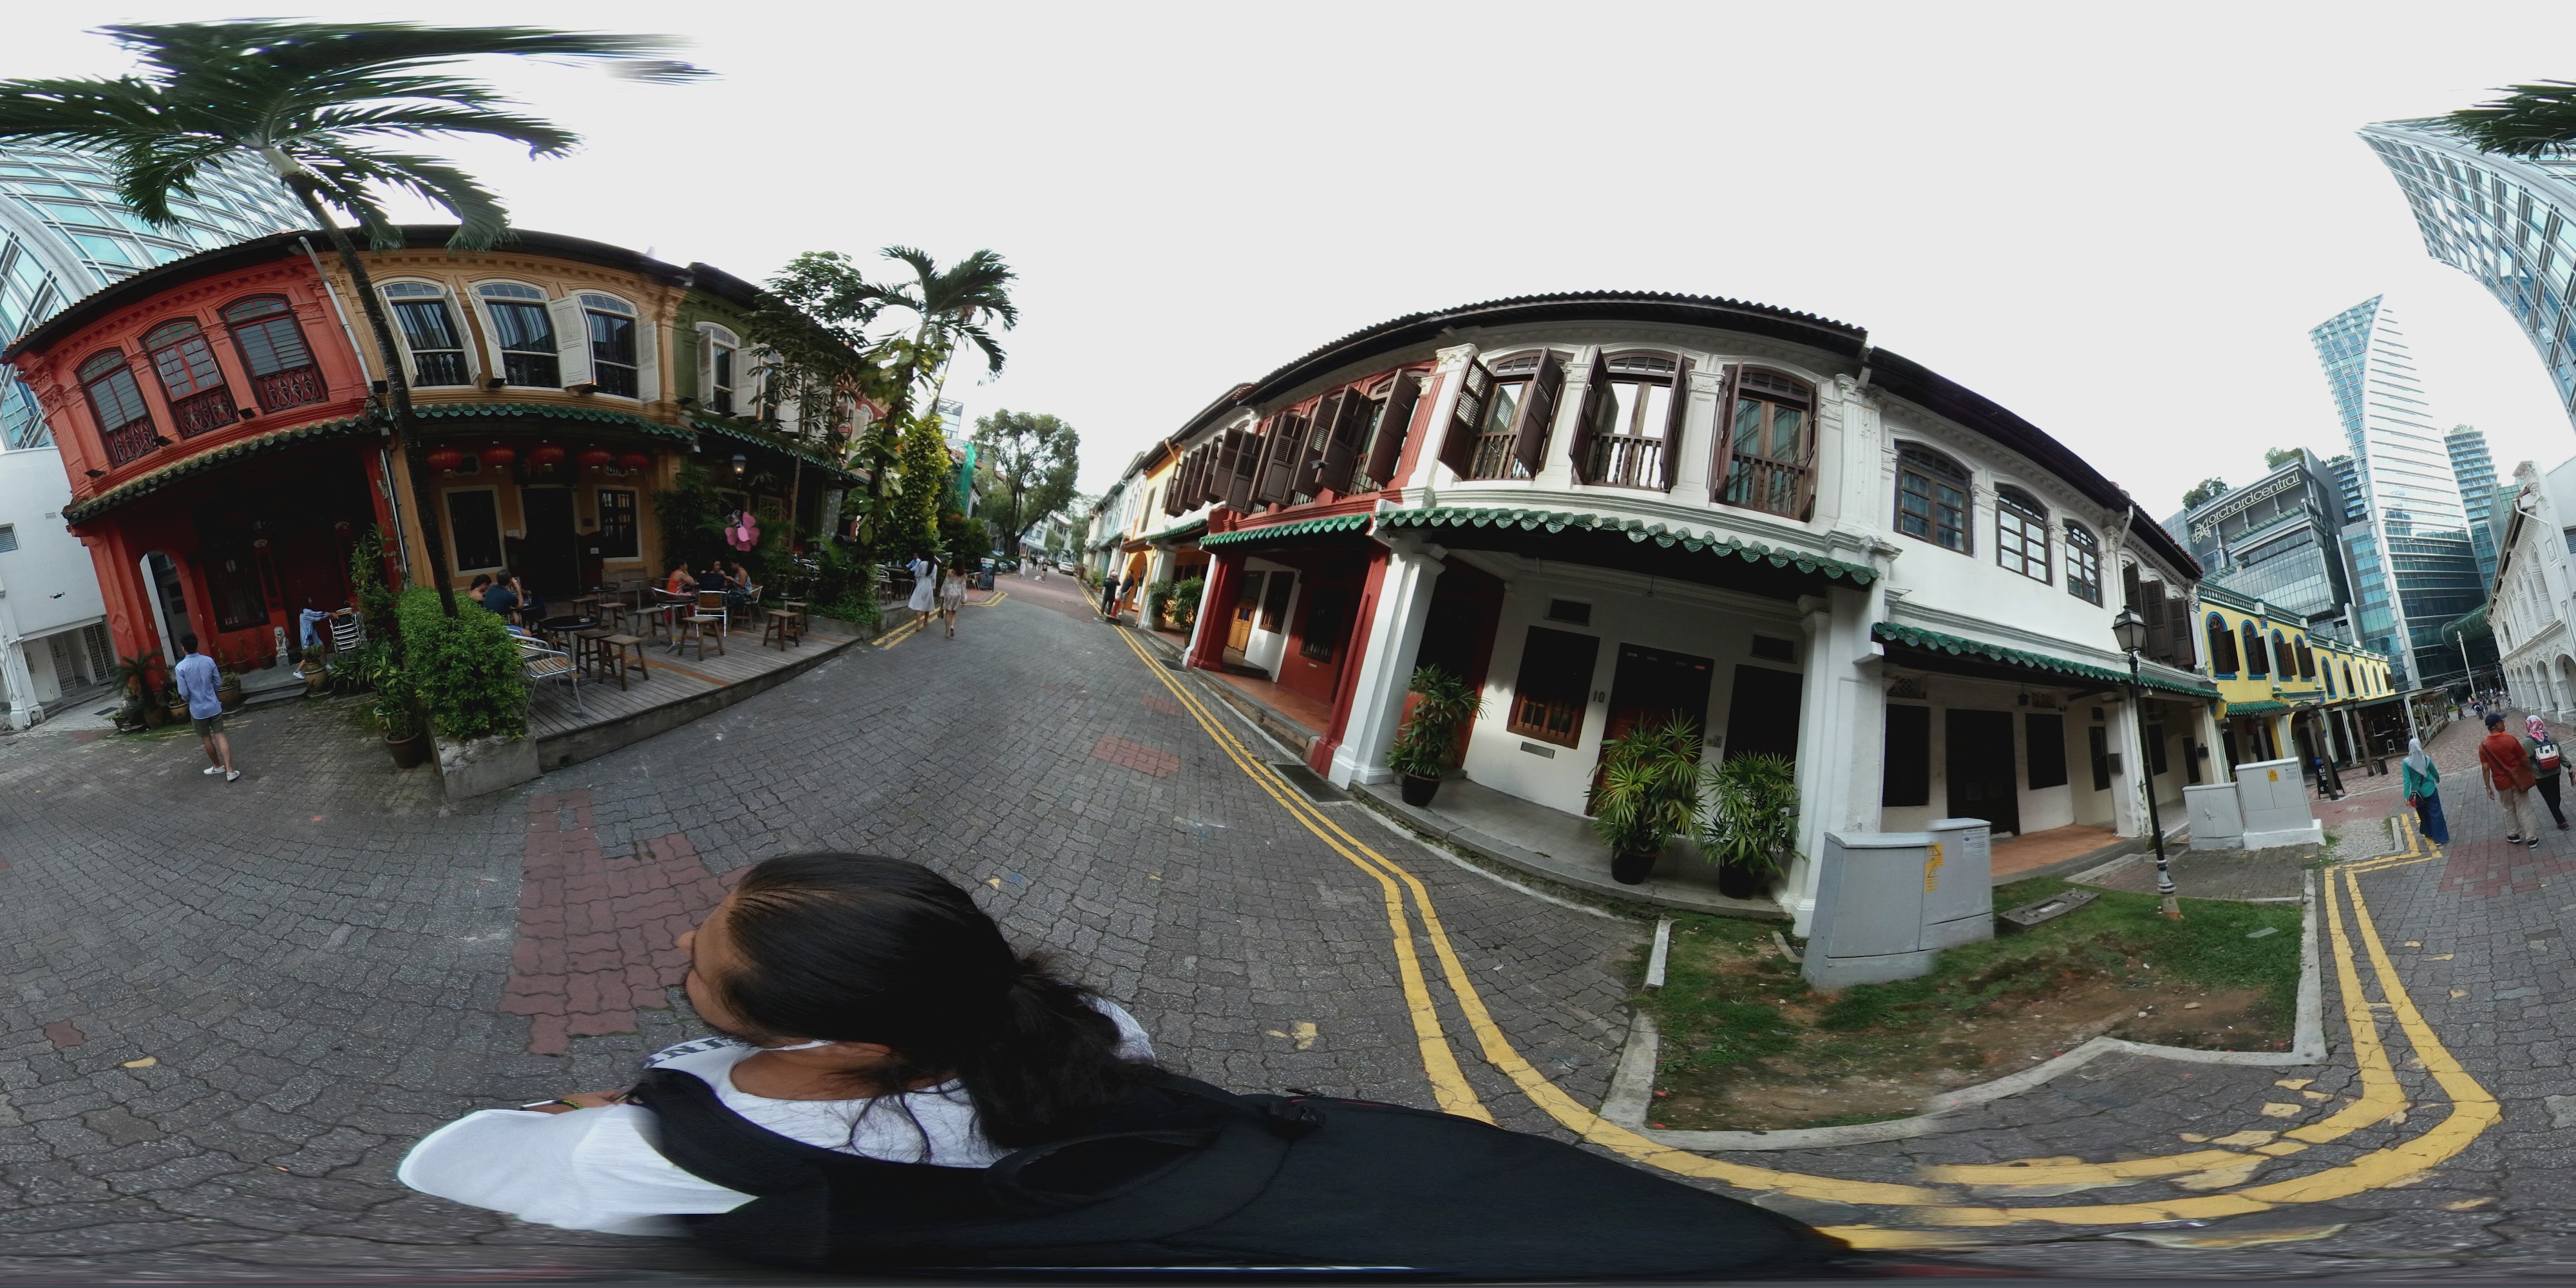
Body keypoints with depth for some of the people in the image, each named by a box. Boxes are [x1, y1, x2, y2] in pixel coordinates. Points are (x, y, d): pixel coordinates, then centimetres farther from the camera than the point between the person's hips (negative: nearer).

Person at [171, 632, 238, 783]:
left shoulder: (180, 668, -15)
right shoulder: (209, 661, -6)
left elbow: (184, 693, -14)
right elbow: (219, 682, 4)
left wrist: (189, 698, 8)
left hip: (198, 710, -2)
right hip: (214, 706, 2)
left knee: (206, 739, 16)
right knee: (220, 736, 1)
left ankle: (218, 766, 31)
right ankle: (230, 771, -7)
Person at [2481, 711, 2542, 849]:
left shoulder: (2483, 746, -11)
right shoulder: (2511, 740, -16)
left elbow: (2485, 769, -8)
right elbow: (2525, 760, -7)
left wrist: (2488, 787, -1)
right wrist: (2531, 772, 10)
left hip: (2502, 783, 1)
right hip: (2518, 779, -1)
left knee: (2509, 809, 22)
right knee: (2524, 810, 7)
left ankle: (2513, 834, 32)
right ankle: (2531, 838, 14)